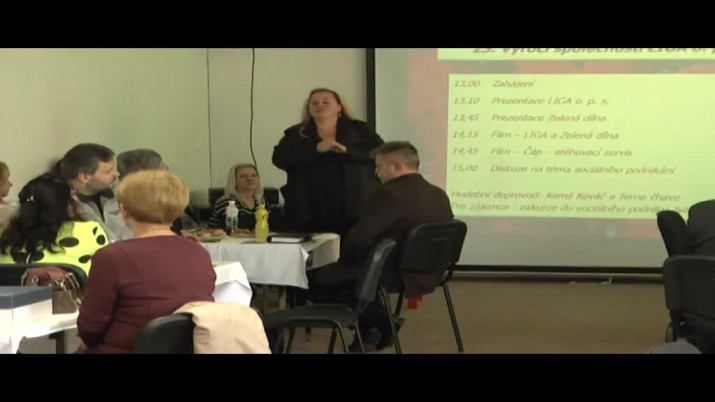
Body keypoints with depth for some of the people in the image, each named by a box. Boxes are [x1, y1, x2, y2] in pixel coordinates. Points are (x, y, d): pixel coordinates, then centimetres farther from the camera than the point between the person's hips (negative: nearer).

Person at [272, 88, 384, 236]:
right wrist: (316, 149, -14)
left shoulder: (359, 130, 13)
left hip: (354, 209, 0)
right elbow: (280, 159, -2)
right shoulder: (295, 134, 13)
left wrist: (347, 150, -15)